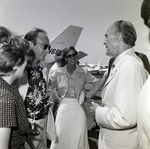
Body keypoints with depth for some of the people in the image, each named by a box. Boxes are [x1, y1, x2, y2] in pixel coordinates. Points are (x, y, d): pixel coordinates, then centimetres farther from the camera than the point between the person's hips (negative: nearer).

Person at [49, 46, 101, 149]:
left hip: (78, 108, 1)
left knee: (78, 137, 8)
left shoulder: (83, 73, 0)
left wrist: (89, 94, 2)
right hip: (63, 108, 0)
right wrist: (56, 97, -2)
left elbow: (97, 83, 9)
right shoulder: (58, 73, -3)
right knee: (61, 136, 7)